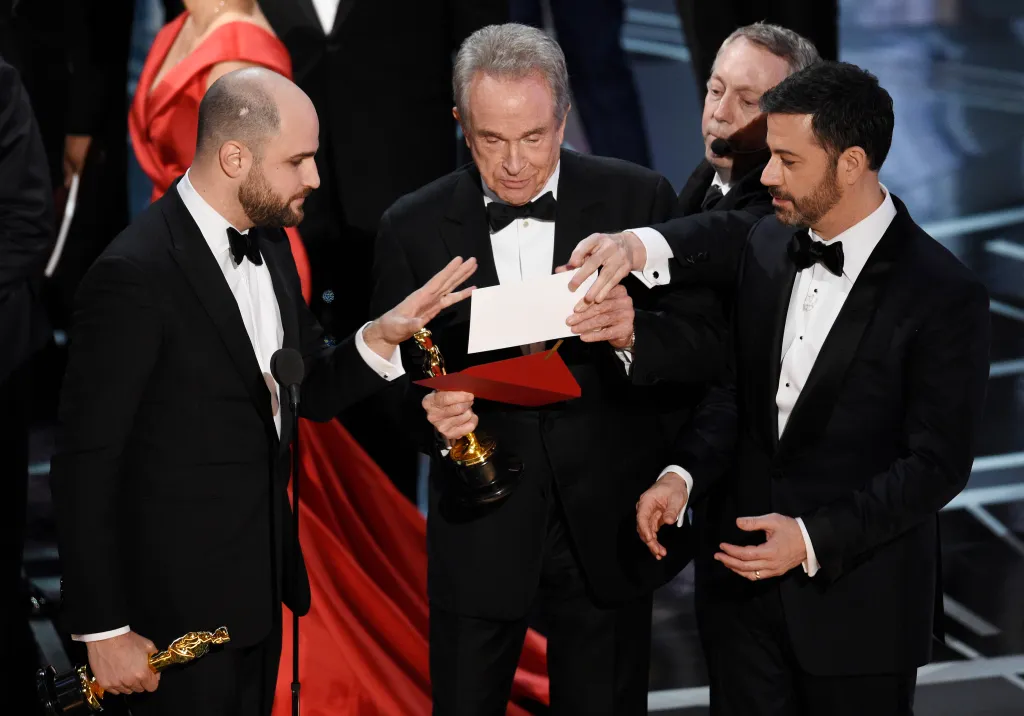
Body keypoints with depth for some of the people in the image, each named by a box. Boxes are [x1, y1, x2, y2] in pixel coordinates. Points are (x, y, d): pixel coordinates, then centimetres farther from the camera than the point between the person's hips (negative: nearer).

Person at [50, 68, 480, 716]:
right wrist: (104, 631, -16)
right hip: (178, 607, -8)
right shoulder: (135, 275, -21)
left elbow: (312, 393, 13)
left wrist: (380, 338, -8)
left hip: (259, 585, 8)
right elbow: (86, 463, -18)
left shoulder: (268, 243, 5)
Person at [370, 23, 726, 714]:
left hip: (608, 528, 0)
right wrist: (429, 410, -20)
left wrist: (631, 334, -26)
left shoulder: (639, 199, -5)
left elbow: (708, 346, -5)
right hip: (479, 533, 0)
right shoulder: (413, 228, -3)